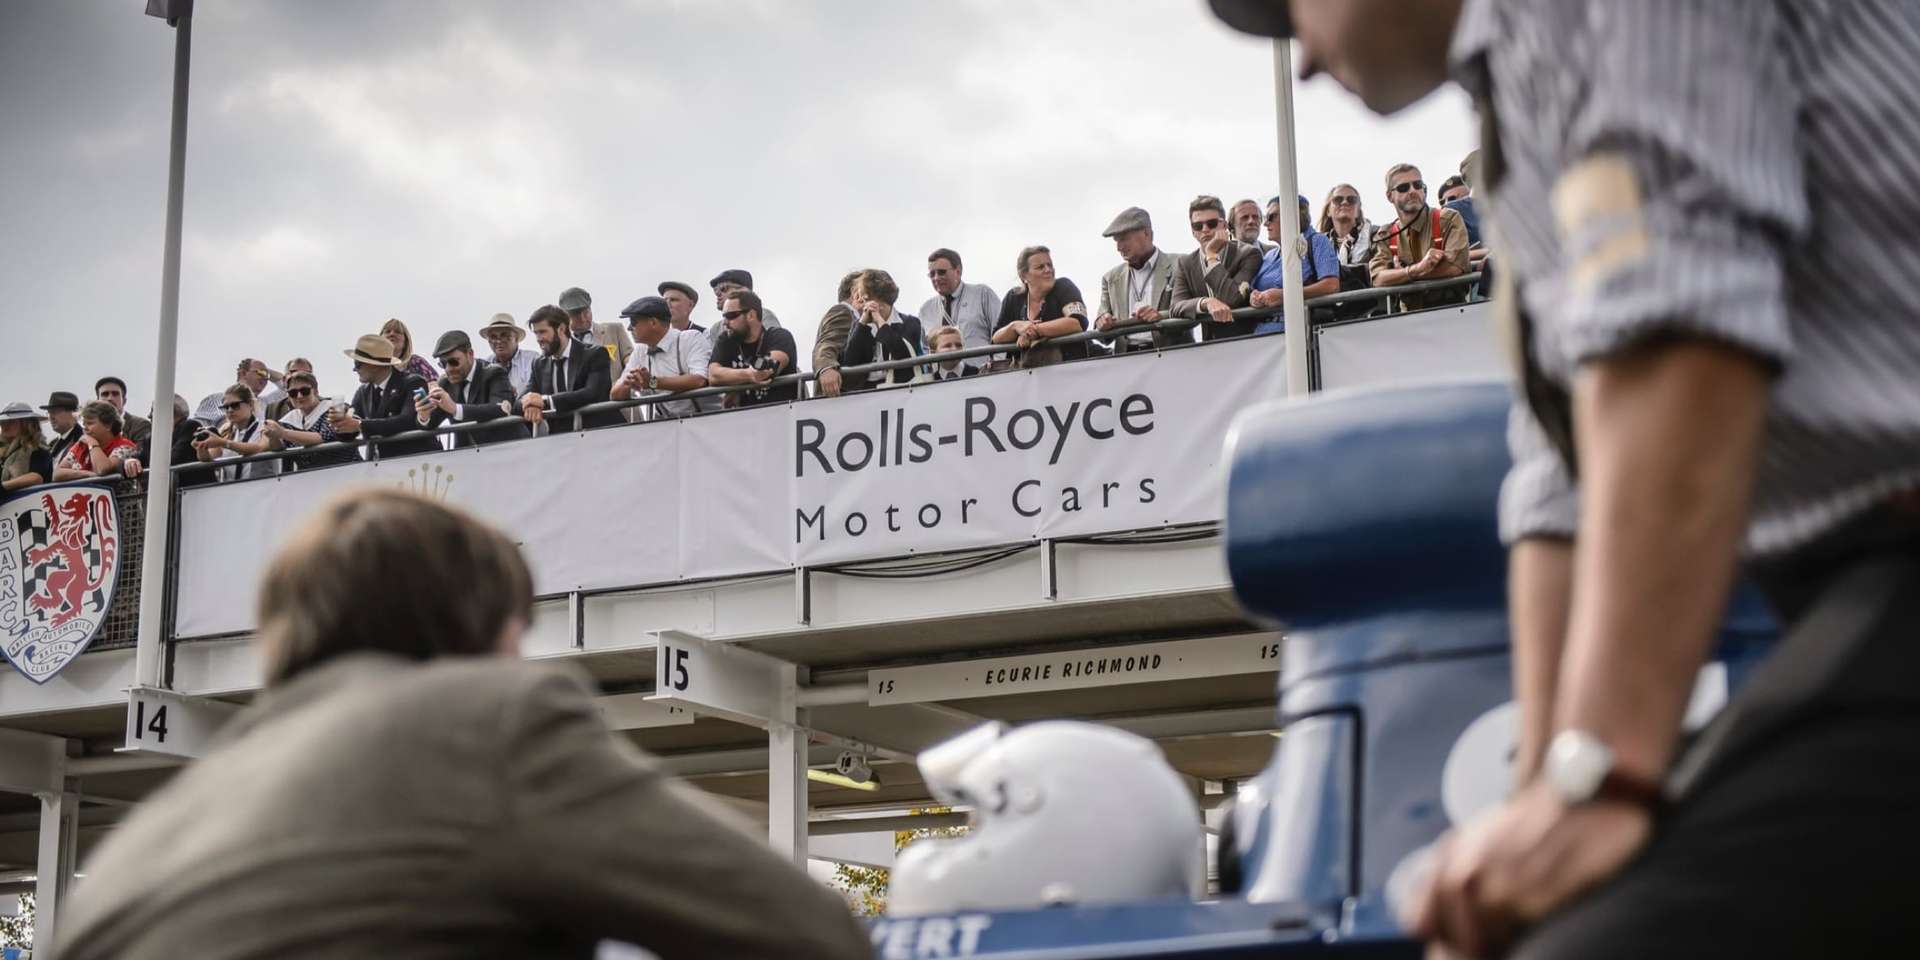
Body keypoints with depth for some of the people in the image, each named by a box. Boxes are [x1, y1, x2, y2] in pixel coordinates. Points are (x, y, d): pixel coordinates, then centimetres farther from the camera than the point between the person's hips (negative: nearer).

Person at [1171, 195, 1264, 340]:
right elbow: (1176, 307, -5)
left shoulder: (1248, 254, -3)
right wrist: (1206, 302, -23)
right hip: (1209, 345, 3)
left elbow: (1231, 300, -15)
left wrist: (1212, 257, -10)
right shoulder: (1185, 264, 8)